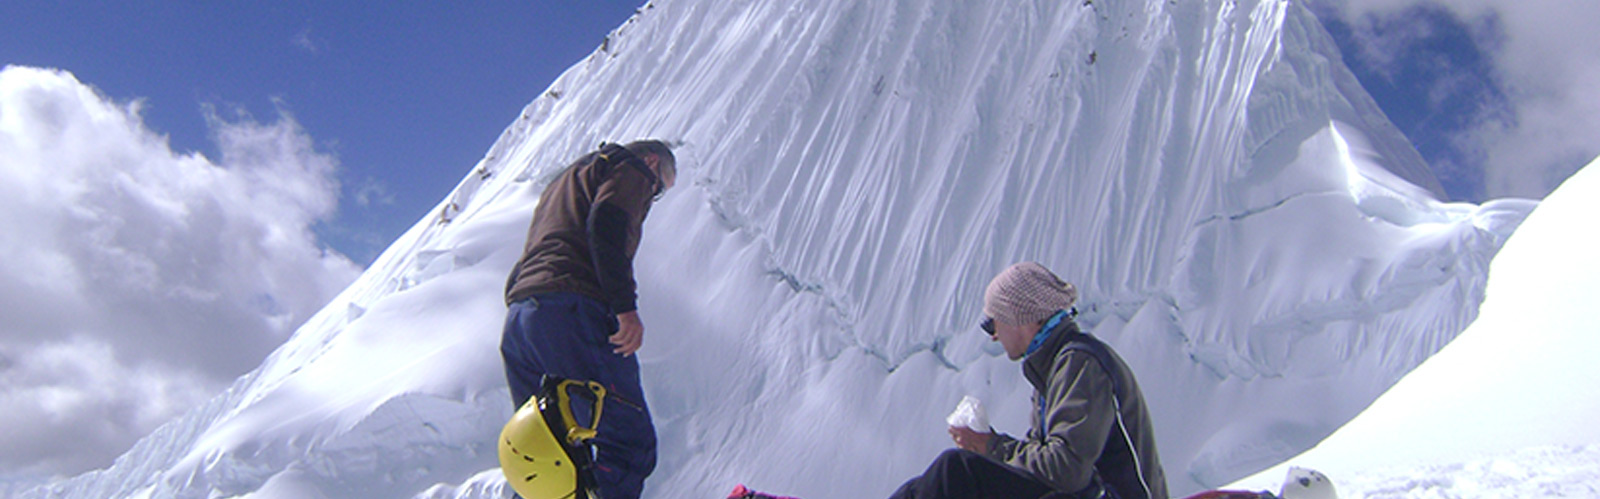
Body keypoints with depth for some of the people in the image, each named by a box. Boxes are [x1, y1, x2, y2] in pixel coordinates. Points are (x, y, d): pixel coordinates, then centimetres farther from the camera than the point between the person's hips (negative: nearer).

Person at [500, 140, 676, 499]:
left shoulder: (562, 182, 38)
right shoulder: (632, 168, 11)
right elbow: (607, 224, -10)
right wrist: (625, 306, -18)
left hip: (517, 317, 9)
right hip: (572, 311, -9)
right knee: (631, 443, -12)